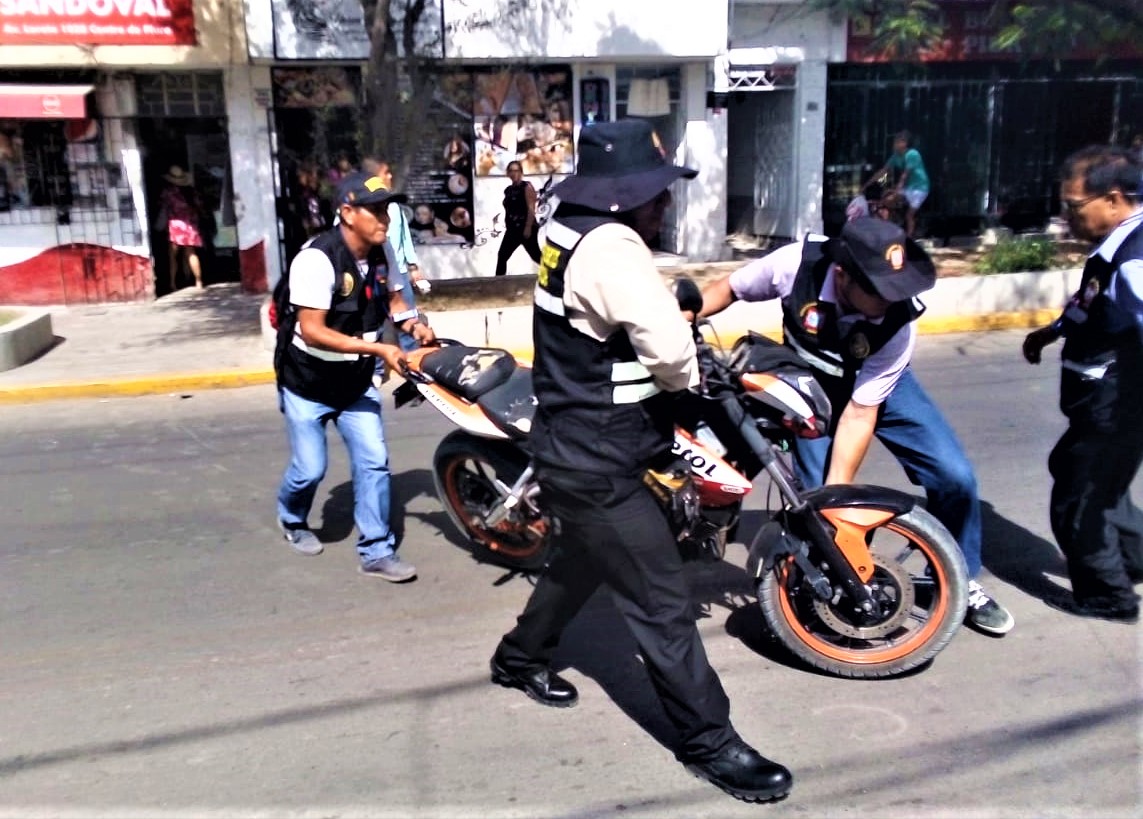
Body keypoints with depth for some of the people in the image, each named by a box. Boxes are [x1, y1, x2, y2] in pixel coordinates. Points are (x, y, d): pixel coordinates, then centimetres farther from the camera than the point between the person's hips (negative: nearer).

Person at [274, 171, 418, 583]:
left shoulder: (381, 255, -4)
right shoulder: (317, 258, -26)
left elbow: (392, 298, 14)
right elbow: (312, 331, -30)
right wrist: (378, 348, -34)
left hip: (355, 381, 5)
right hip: (307, 382, -5)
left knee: (374, 462, -3)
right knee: (310, 468, 3)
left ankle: (376, 551, 7)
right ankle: (292, 520, 36)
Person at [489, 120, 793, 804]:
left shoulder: (574, 231, 7)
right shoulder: (610, 248, -25)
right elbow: (670, 347, -33)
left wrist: (677, 318, 1)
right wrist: (686, 377, -10)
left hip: (578, 448, 10)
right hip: (598, 464, -10)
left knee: (581, 563, 29)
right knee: (662, 600, -1)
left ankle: (522, 658, 49)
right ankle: (710, 741, 12)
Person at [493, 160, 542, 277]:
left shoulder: (527, 187, -7)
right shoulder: (508, 190, 14)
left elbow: (531, 209, -15)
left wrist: (528, 227, -22)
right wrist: (507, 226, 19)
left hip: (525, 229, -7)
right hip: (512, 229, 8)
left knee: (536, 257, -4)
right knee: (502, 256, 3)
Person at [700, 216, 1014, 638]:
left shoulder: (898, 322, -32)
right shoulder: (796, 264, -32)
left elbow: (861, 411, -27)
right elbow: (729, 288, -12)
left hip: (879, 385, 1)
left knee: (955, 476, -8)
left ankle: (960, 584, 16)